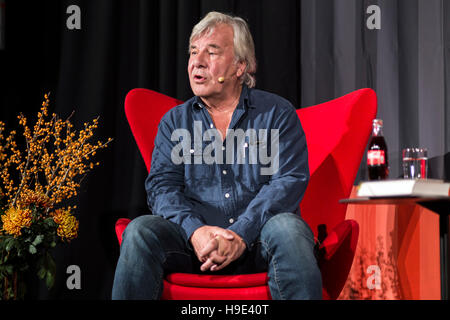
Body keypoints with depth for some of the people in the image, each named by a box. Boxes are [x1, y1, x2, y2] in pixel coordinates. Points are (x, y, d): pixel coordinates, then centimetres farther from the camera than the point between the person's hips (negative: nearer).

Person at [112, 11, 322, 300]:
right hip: (193, 236, 2)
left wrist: (240, 234, -20)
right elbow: (162, 186, 4)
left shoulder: (277, 113, 7)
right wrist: (196, 230, -19)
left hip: (257, 238, -1)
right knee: (140, 230, -25)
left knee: (287, 227, -34)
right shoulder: (175, 122, 15)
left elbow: (290, 180, -5)